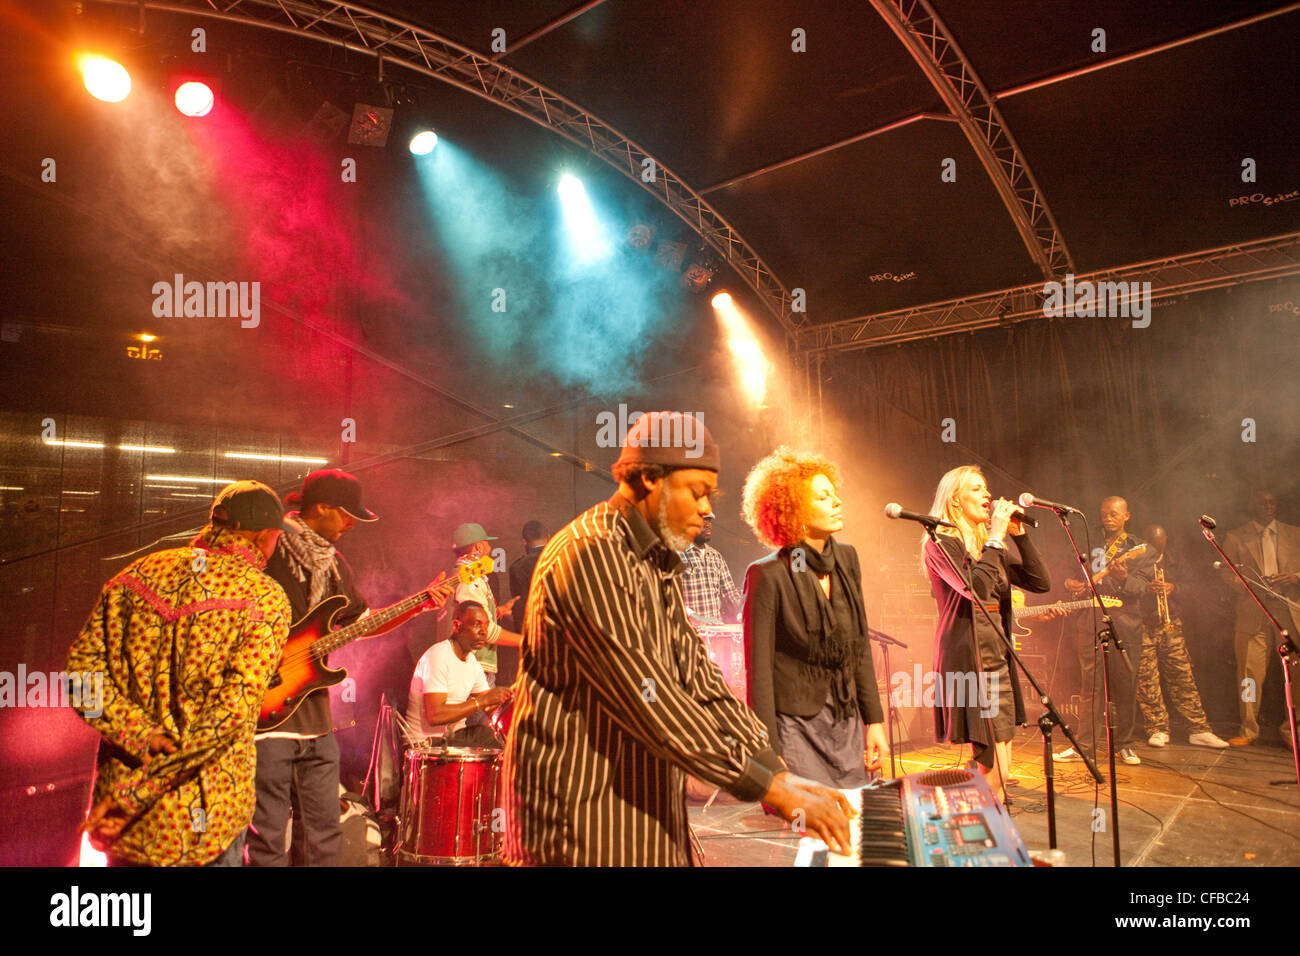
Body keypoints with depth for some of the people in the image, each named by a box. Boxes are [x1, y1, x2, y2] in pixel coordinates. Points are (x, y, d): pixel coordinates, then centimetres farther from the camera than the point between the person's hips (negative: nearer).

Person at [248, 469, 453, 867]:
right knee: (268, 841, 1)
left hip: (316, 717, 7)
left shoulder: (334, 564, 13)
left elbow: (362, 621, 20)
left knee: (325, 834, 13)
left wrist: (421, 604, 10)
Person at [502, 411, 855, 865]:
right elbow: (650, 703, -26)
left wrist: (782, 774, -2)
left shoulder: (657, 564, 11)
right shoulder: (591, 555, -20)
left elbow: (697, 678, 7)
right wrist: (776, 792, -22)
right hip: (584, 825, -8)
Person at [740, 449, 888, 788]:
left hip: (847, 725, 6)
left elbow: (861, 646, 12)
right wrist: (769, 755, -14)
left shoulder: (846, 558, 5)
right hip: (796, 728, -6)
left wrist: (874, 720, 11)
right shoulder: (769, 574, -15)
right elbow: (759, 671, -14)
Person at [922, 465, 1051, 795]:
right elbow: (977, 588, -22)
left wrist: (1018, 533, 2)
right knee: (994, 772, -9)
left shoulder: (990, 545, 16)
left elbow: (1041, 583, 9)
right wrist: (996, 537, -15)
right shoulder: (941, 543, -7)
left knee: (998, 771, 9)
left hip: (998, 656, 8)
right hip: (968, 658, -8)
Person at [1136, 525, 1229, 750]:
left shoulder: (1172, 563, 17)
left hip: (1170, 624, 4)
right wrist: (1147, 589, -22)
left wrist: (1173, 588, 0)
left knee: (1183, 676, 2)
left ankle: (1199, 730, 9)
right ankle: (1158, 730, 7)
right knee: (1146, 679, -3)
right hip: (1142, 627, -4)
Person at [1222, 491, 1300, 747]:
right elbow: (1227, 573, 5)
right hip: (1252, 613, -2)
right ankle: (1248, 730, 6)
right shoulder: (1235, 537, 11)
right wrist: (1248, 584, -13)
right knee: (1250, 673, -4)